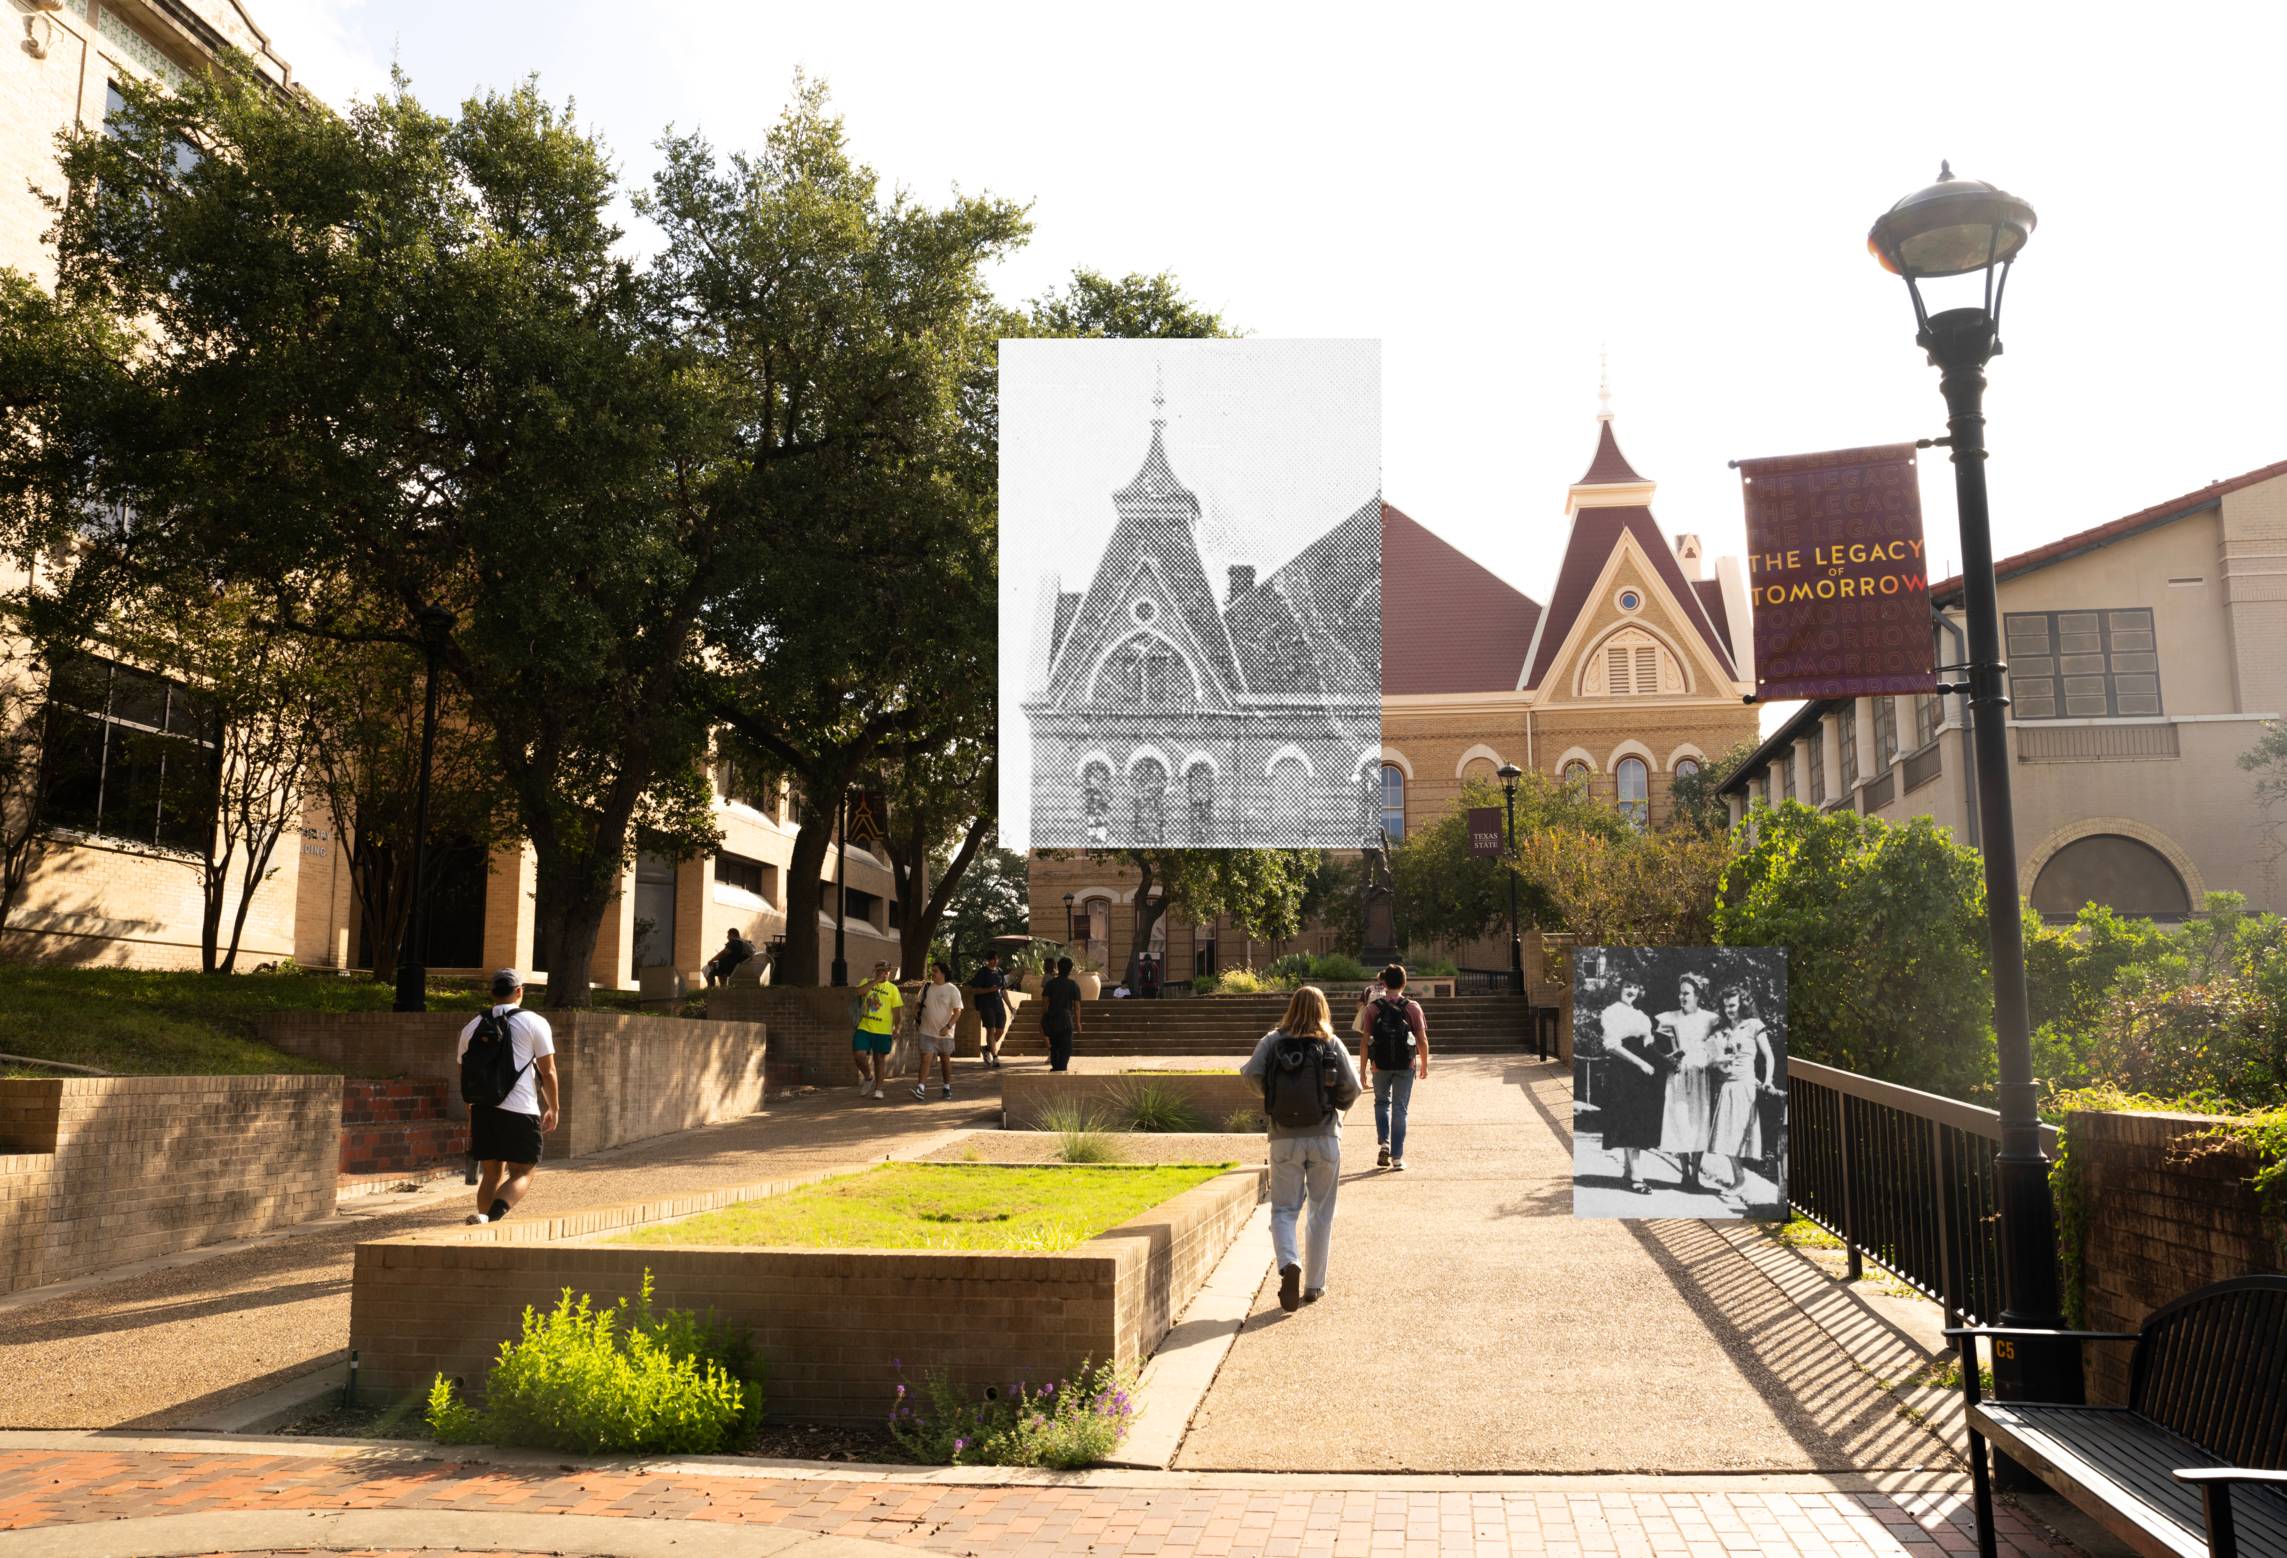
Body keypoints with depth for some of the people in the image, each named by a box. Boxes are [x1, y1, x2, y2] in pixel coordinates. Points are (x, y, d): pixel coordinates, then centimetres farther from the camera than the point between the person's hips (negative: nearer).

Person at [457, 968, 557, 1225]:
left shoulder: (472, 1027, 13)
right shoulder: (534, 1023, 0)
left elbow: (465, 1076, 17)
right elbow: (548, 1072, -1)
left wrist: (471, 1116, 27)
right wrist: (553, 1109, 10)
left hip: (482, 1108, 4)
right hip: (521, 1110, -4)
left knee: (491, 1173, 16)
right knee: (522, 1173, 3)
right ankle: (492, 1216, -20)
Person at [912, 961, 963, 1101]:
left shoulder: (952, 990, -7)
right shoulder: (927, 987, 4)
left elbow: (957, 1011, -10)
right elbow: (920, 1005, 16)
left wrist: (948, 1026, -22)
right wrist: (917, 1021, 9)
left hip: (944, 1033, -2)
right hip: (926, 1032, 2)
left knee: (946, 1059, 12)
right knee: (925, 1058, -10)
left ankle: (947, 1088, 26)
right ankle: (921, 1089, -18)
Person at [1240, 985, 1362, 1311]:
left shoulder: (1272, 1041, -2)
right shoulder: (1333, 1044, -3)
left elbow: (1249, 1073, -14)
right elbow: (1353, 1087, -9)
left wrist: (1270, 1093, 7)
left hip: (1284, 1140, 0)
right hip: (1324, 1138, 0)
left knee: (1283, 1209, 8)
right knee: (1321, 1212, 13)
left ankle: (1288, 1265, -19)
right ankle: (1315, 1285, 17)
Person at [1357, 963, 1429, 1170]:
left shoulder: (1373, 1007, -4)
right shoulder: (1412, 1007, -4)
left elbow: (1366, 1040, -5)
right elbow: (1422, 1039, -4)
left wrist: (1363, 1070, 1)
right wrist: (1424, 1064, 10)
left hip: (1380, 1065, 1)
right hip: (1405, 1066, 0)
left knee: (1382, 1102, 22)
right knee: (1399, 1109, 8)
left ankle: (1383, 1143, 4)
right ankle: (1397, 1157, 8)